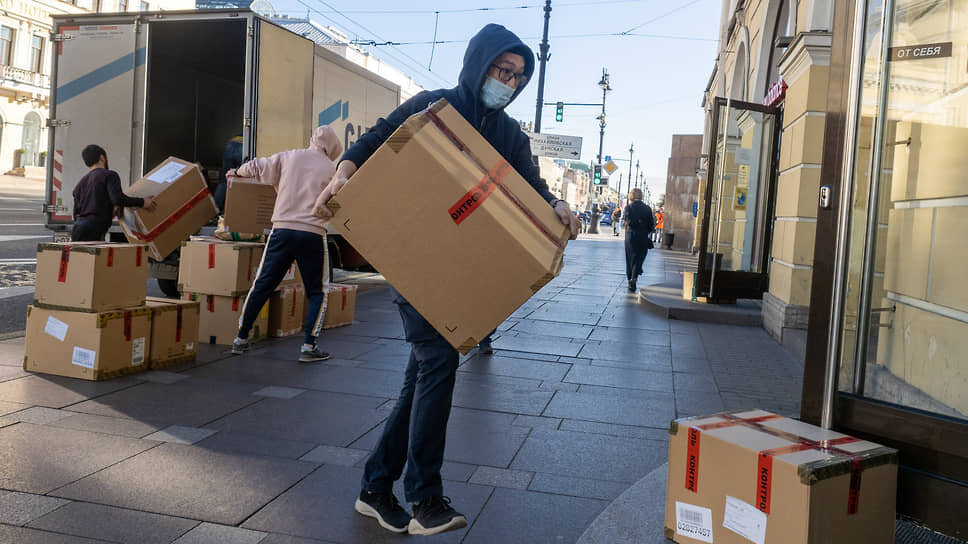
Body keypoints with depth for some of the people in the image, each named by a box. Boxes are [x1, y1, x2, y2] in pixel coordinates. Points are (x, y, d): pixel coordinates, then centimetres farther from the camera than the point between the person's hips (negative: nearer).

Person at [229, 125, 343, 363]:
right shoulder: (331, 169, 7)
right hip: (313, 234, -2)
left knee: (261, 285, 11)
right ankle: (308, 346, 2)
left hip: (282, 229, 2)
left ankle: (241, 338, 19)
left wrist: (236, 172, 33)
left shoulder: (289, 157, 8)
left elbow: (256, 167, 13)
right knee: (317, 292, 10)